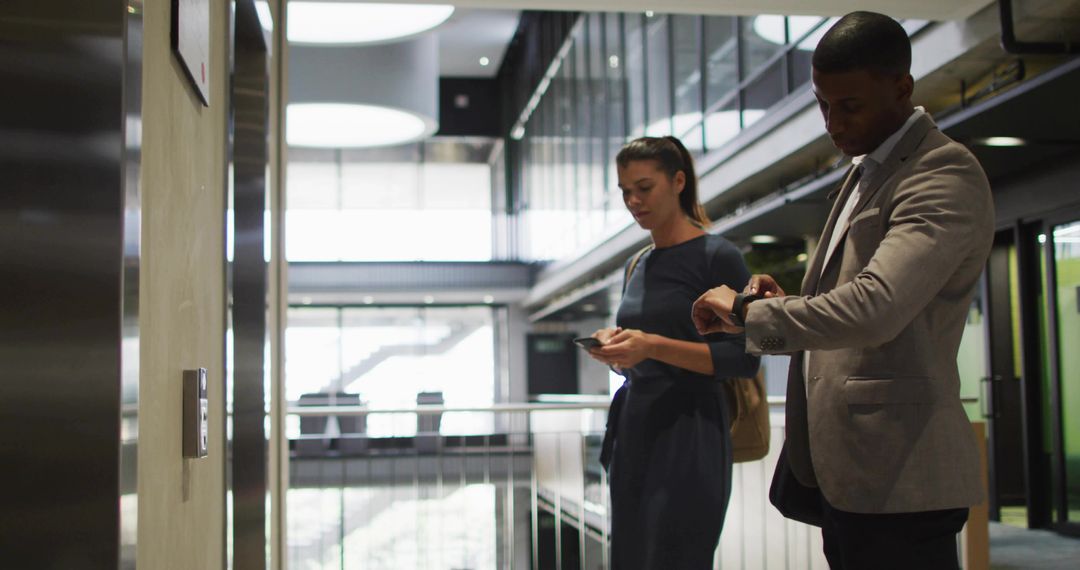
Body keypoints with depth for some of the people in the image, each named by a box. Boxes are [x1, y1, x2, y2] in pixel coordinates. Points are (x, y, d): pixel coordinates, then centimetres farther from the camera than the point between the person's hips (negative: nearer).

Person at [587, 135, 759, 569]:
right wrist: (615, 348, -3)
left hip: (688, 439, -7)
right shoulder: (637, 267, 14)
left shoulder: (718, 257, -8)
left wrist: (652, 345, -21)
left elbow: (743, 358, -13)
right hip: (634, 435, 7)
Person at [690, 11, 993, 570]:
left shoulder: (946, 177, -14)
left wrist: (748, 310, -16)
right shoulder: (866, 170, 17)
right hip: (844, 468, 9)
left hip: (897, 477, -9)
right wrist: (786, 306, 4)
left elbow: (877, 306, -28)